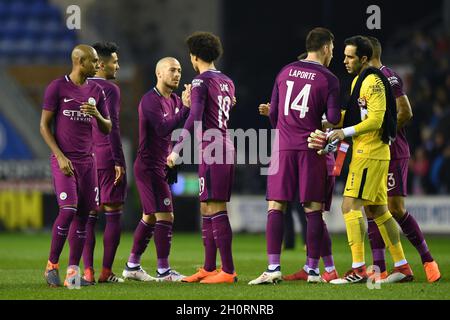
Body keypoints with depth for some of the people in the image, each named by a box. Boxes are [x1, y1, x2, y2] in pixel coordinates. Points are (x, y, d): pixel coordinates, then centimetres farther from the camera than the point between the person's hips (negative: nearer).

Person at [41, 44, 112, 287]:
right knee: (68, 210, -17)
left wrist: (97, 115, -8)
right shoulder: (57, 88, -4)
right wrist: (60, 156, -12)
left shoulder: (96, 91, 11)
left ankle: (72, 272, 1)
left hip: (87, 160, 5)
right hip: (64, 161, -5)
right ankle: (52, 265, -1)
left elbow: (107, 129, 14)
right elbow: (44, 125, -3)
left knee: (83, 215, -1)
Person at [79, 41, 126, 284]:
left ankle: (88, 271, -1)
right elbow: (112, 127, -14)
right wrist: (119, 161, -14)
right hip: (107, 156, -6)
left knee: (88, 215, 5)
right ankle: (106, 272, -4)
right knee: (113, 214, -1)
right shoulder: (110, 89, -7)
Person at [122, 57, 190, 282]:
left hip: (160, 166, 10)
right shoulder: (150, 100, -15)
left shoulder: (174, 100, 12)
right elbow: (163, 129, -26)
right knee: (165, 215, -10)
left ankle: (132, 266, 20)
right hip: (150, 166, -10)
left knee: (150, 217, 13)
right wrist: (186, 108, -29)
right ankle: (163, 270, -7)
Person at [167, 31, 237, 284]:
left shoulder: (201, 82, -8)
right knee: (208, 209, 14)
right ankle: (209, 268, 17)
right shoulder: (227, 82, 16)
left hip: (212, 150, -9)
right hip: (227, 147, 9)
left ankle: (228, 271, -13)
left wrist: (177, 149, -19)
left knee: (215, 210, -9)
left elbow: (195, 119, -19)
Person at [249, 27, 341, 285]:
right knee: (314, 210, 2)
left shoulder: (285, 72, 10)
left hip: (283, 147, 3)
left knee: (276, 207, 2)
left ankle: (274, 268, -6)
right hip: (311, 148, -3)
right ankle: (313, 269, 1)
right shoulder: (328, 79, -3)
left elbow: (273, 113, 14)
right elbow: (334, 119, -8)